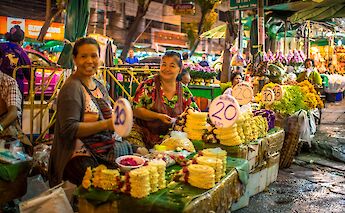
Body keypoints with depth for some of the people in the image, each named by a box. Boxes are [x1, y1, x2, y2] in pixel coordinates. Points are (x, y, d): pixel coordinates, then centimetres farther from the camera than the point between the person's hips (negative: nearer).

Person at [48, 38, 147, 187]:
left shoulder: (99, 86, 15)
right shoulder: (72, 88, -11)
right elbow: (69, 129, -19)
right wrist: (106, 124, -24)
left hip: (107, 145, 9)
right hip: (82, 155, -9)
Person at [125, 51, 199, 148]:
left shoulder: (184, 91, 4)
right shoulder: (149, 84, -5)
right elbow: (136, 109, -8)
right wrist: (159, 116, -20)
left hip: (167, 136, 3)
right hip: (142, 132, -3)